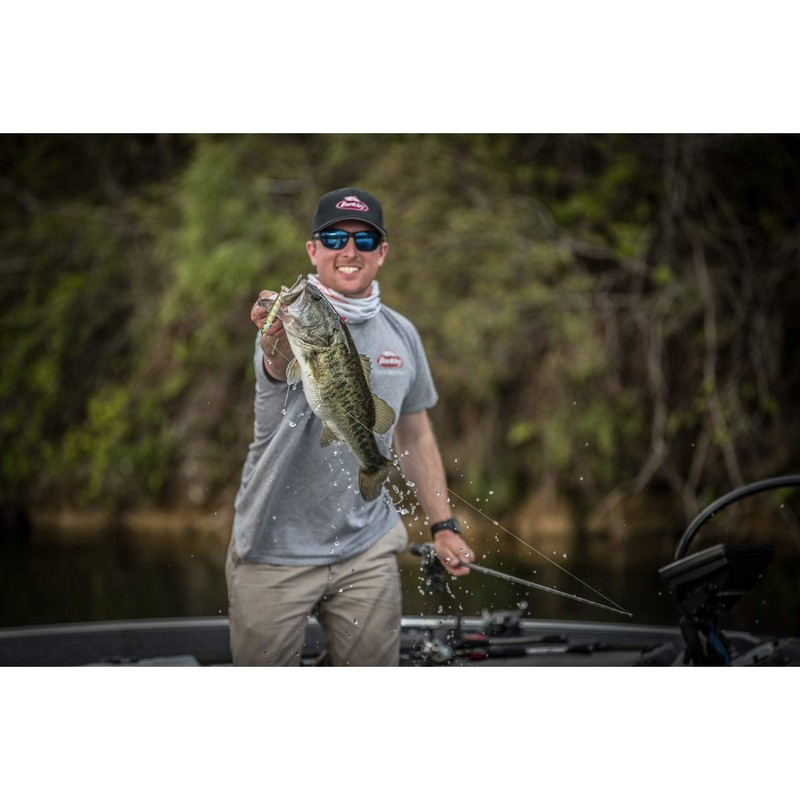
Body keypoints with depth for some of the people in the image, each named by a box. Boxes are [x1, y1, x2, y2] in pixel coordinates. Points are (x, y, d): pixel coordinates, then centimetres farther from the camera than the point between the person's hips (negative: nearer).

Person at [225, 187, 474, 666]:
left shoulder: (401, 334, 5)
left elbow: (415, 434, 17)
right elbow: (282, 365, -40)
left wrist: (443, 526, 13)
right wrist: (279, 337, -64)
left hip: (367, 551, 4)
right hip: (276, 550, -4)